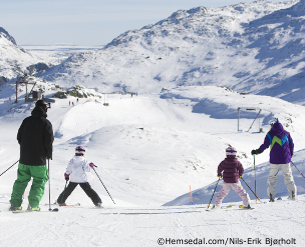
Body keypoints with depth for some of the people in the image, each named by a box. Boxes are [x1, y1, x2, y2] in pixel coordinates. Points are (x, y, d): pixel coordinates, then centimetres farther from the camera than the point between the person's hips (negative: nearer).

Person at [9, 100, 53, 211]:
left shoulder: (26, 121, 6)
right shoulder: (45, 123, -10)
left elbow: (19, 137, 12)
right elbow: (49, 141, -10)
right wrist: (49, 154, 7)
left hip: (24, 158, 5)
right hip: (39, 160, -5)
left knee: (21, 181, 14)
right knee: (39, 181, 6)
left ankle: (15, 204, 10)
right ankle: (33, 205, -5)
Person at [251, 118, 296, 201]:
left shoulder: (270, 134, -4)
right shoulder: (286, 133, 7)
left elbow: (265, 145, -10)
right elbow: (291, 145, 11)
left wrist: (257, 151, 0)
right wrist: (290, 154, 25)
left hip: (275, 160, -3)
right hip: (286, 160, 3)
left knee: (272, 177, 6)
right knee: (288, 176, 13)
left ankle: (271, 197, -2)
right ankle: (293, 195, 9)